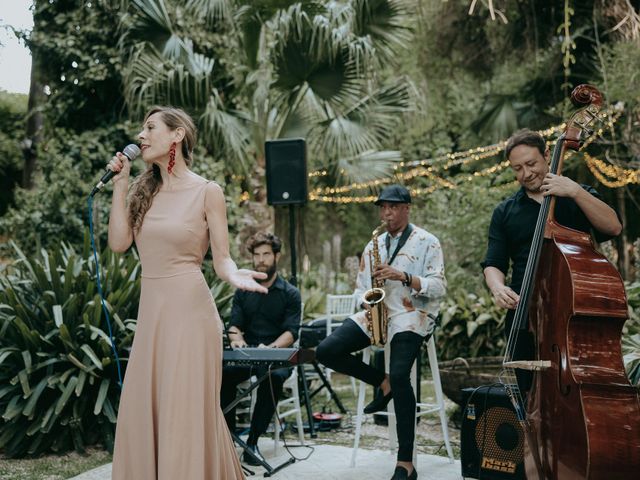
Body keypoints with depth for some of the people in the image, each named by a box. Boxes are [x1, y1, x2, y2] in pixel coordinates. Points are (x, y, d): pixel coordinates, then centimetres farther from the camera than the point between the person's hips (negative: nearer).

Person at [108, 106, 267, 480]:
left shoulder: (207, 192, -4)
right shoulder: (144, 190, 12)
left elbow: (222, 257, -4)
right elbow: (119, 242, 2)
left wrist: (235, 276, -26)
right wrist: (120, 184, 3)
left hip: (189, 310, -6)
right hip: (151, 311, 6)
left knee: (185, 413, -2)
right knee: (142, 414, 8)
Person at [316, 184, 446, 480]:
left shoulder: (427, 242, 2)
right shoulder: (373, 245, 18)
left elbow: (439, 287, -7)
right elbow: (361, 288, 19)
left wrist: (403, 277, -20)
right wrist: (365, 301, -4)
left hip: (411, 315, -6)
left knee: (400, 375, -30)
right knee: (326, 352, -14)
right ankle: (382, 383, 5)